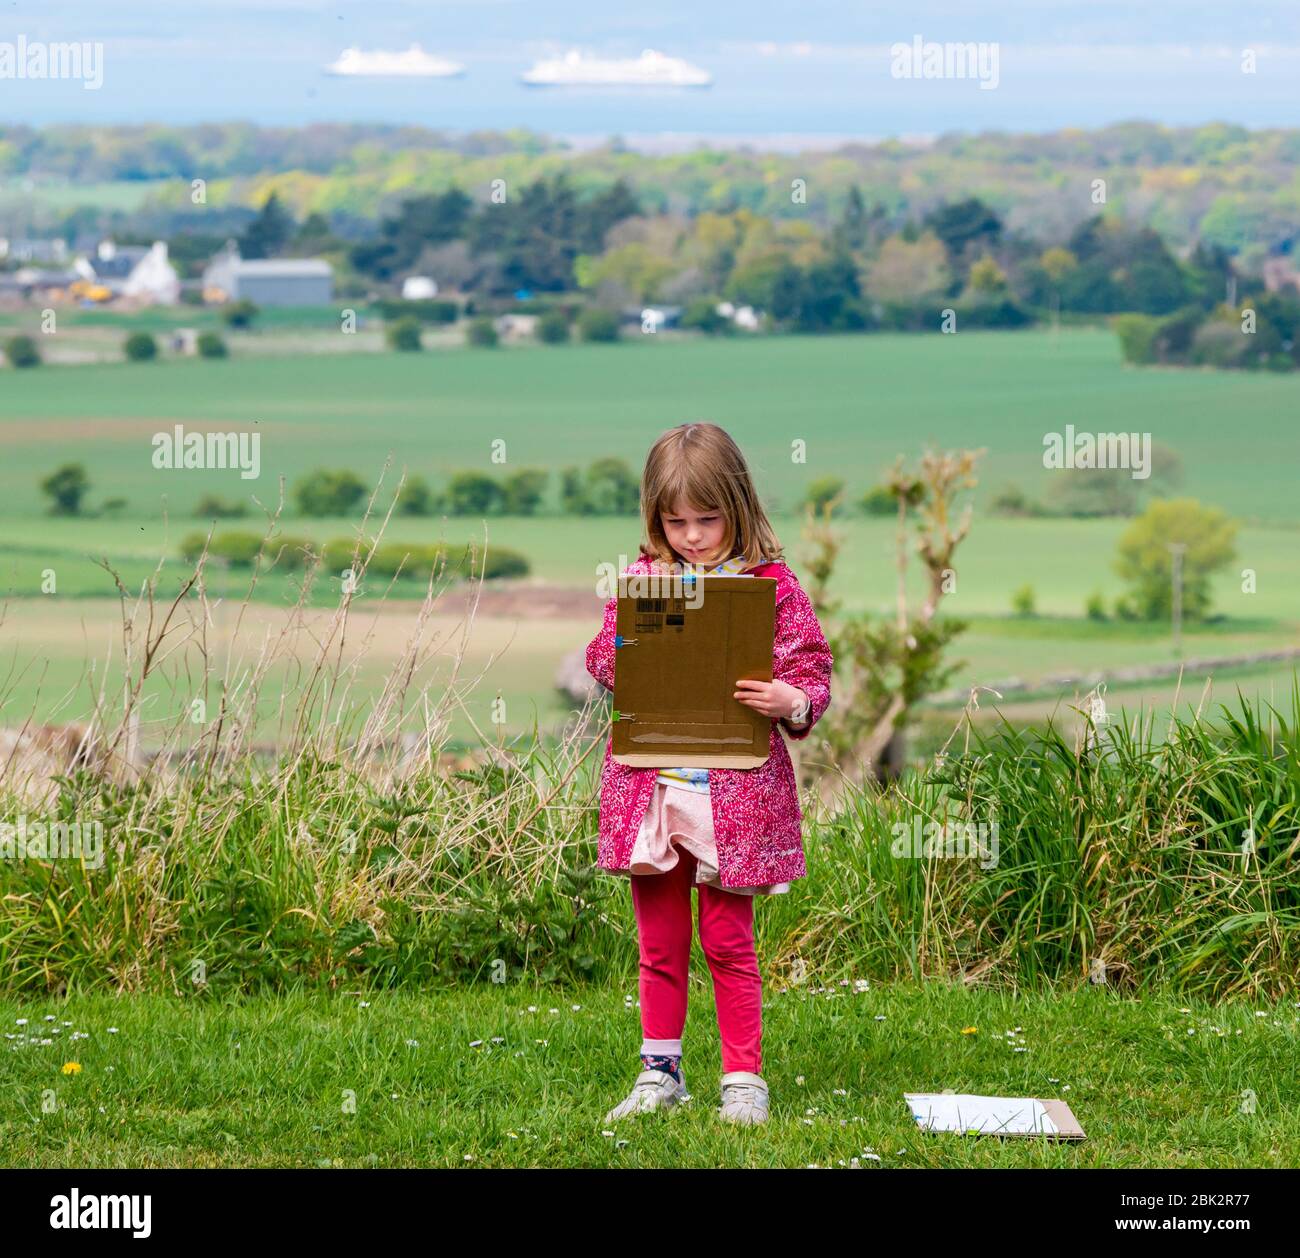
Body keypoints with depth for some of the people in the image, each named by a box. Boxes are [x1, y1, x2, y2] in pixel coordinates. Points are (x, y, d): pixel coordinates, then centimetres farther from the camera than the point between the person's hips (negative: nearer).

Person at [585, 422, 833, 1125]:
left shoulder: (770, 585, -4)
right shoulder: (642, 579, 5)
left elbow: (811, 672, -1)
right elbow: (601, 655, 14)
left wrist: (791, 703, -23)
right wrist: (617, 662, -9)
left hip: (732, 792, -3)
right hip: (650, 783, 3)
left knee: (728, 941, 3)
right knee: (659, 941, 11)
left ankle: (743, 1078, 12)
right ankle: (660, 1072, 22)